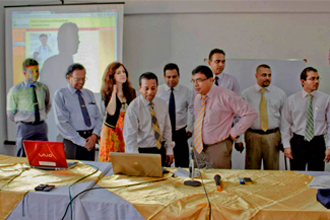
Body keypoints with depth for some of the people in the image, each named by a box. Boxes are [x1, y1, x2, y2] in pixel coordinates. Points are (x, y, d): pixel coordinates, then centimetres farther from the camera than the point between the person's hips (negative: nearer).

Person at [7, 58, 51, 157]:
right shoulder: (15, 90, -4)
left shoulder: (44, 88, 6)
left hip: (41, 127, 3)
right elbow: (11, 113, 3)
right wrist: (21, 121, 8)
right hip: (25, 128, -3)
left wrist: (40, 118, 12)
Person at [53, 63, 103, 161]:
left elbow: (98, 117, 13)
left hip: (90, 139, 4)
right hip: (73, 141, -4)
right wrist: (81, 142, -13)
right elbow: (62, 123, -8)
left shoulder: (89, 94, 16)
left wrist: (95, 135, -7)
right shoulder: (60, 95, 0)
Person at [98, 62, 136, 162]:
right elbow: (111, 112, -19)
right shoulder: (107, 93, -3)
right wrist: (114, 92, -15)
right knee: (109, 162, -2)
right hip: (111, 131, -3)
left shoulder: (131, 92, 7)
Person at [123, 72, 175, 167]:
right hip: (143, 152, -4)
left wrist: (169, 150, 6)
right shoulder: (133, 108, -12)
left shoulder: (162, 104, 4)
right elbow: (130, 137, -17)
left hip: (161, 151, 5)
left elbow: (167, 128, 11)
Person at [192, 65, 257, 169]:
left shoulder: (225, 95, -14)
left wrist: (233, 133, -13)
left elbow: (251, 113, -15)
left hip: (218, 149, -6)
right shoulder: (198, 98, 6)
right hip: (198, 148, 6)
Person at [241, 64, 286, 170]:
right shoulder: (246, 93, 3)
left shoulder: (280, 93, 7)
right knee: (251, 170, 5)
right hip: (252, 136, -1)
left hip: (273, 136, 1)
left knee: (273, 170, 7)